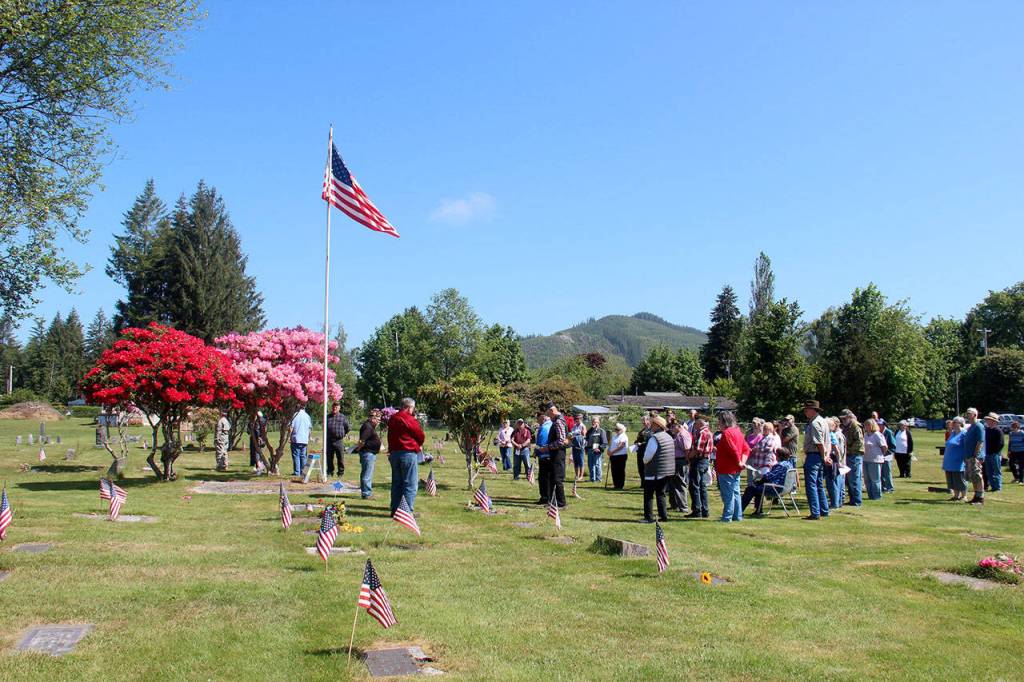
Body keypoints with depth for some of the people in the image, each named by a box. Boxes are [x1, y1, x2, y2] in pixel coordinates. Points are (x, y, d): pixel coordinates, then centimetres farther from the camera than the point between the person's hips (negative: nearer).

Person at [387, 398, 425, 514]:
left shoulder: (392, 419, 10)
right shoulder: (410, 420, -13)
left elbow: (391, 436, 14)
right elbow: (421, 437, -7)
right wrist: (419, 445, 12)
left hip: (394, 453, 8)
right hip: (408, 453, -7)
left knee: (396, 483, 14)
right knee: (410, 484, -2)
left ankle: (395, 509, 17)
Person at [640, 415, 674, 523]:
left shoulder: (654, 438, -18)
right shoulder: (669, 437, 9)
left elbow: (647, 457, -19)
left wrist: (644, 461, 5)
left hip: (655, 472, -8)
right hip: (668, 471, 8)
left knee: (648, 495, 1)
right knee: (661, 494, 17)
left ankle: (649, 517, 2)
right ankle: (663, 515, 15)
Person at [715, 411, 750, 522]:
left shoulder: (726, 433, -17)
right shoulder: (737, 431, 12)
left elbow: (733, 450, -26)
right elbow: (746, 449, 12)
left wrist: (739, 462, -14)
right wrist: (743, 461, 2)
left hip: (727, 470, -9)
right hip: (736, 470, 9)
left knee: (727, 494, -4)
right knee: (735, 493, 15)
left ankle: (727, 517, 0)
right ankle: (737, 516, 20)